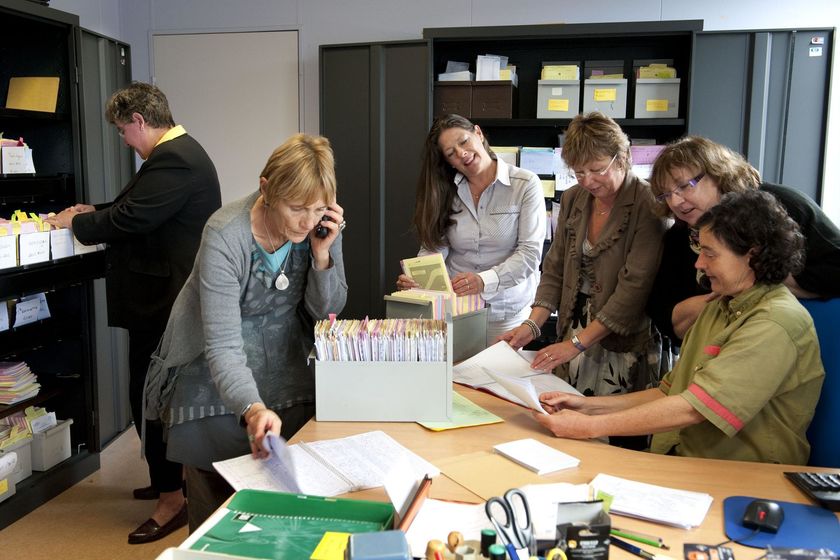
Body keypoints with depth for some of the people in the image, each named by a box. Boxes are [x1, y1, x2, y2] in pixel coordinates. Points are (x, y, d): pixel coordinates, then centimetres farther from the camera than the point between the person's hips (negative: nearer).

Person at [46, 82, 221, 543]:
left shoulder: (171, 160, -20)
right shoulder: (179, 152, 15)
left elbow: (130, 219, -22)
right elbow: (137, 206, 24)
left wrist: (76, 222, -6)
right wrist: (95, 212, 16)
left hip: (161, 300, -11)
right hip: (170, 294, 11)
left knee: (150, 395, -3)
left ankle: (171, 500, 7)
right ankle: (171, 475, 33)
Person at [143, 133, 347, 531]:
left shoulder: (322, 226, -12)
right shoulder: (225, 237, -27)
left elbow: (326, 311, -2)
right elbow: (223, 346, -32)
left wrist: (322, 253, -20)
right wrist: (253, 409, -49)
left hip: (287, 362, 4)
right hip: (217, 376, -3)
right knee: (217, 505, 2)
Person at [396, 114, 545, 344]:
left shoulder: (525, 184, -7)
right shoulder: (445, 191, 4)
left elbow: (530, 252, -14)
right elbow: (434, 246, -1)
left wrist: (485, 281, -28)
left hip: (505, 309, -2)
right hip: (453, 306, 2)